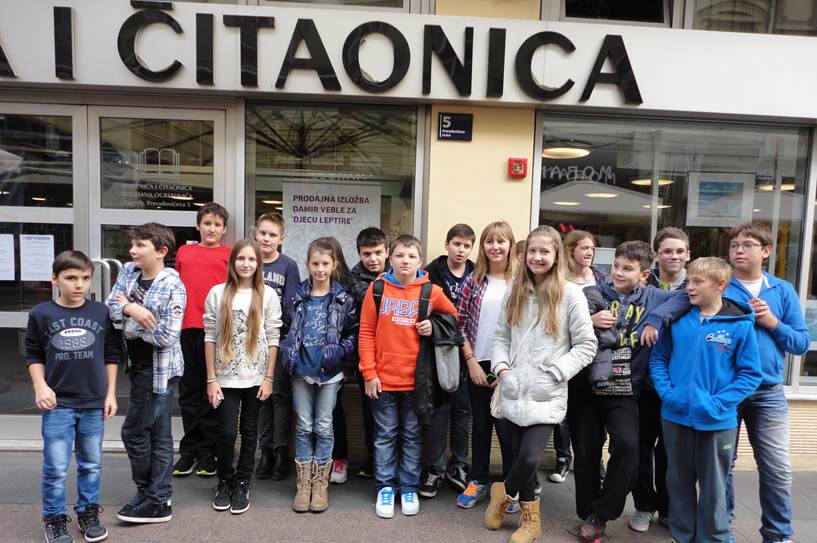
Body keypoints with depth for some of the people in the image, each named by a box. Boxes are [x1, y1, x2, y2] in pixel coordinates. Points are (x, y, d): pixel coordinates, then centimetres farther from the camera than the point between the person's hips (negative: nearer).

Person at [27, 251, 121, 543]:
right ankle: (55, 519, 22)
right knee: (55, 467, 3)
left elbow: (112, 354, 5)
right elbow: (34, 355, 6)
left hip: (94, 403, 1)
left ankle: (88, 512, 31)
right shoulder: (41, 314, -5)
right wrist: (40, 386, -9)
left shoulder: (101, 312, -2)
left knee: (91, 464, 13)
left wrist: (111, 393, 3)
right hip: (58, 404, -1)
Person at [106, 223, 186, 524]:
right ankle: (159, 501, 25)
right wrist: (131, 309, -22)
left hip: (158, 369, -8)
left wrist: (128, 315, -15)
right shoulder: (128, 271, 4)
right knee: (158, 434, 14)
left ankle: (149, 495, 20)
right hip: (140, 364, 8)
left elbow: (167, 337, -23)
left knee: (134, 431, 2)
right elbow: (109, 307, -2)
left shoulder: (173, 287, -20)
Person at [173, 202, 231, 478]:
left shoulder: (229, 254, 4)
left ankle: (208, 451, 16)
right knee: (189, 391, 10)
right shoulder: (184, 252, 14)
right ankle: (189, 449, 22)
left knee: (212, 391, 5)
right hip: (186, 327, 3)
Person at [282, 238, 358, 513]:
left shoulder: (343, 298, -3)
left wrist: (339, 351, -14)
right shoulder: (299, 295, 3)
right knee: (303, 427, 9)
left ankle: (321, 483, 20)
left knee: (323, 427, 7)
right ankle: (304, 483, 21)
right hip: (301, 370, 2)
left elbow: (354, 333, 0)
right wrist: (290, 354, 0)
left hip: (329, 372, -2)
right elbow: (288, 329, 12)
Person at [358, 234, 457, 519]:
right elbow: (366, 332, -2)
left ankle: (409, 487, 27)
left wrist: (435, 326, -5)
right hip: (383, 378, 0)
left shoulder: (431, 291, -2)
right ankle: (385, 487, 25)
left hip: (416, 378, 1)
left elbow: (453, 316, 15)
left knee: (412, 436, 13)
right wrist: (369, 373, -6)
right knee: (385, 435, 11)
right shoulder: (377, 288, -3)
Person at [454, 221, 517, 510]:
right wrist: (471, 361, -5)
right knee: (480, 424, 14)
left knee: (506, 427, 4)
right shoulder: (474, 280, 2)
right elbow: (460, 323, 2)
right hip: (477, 364, 2)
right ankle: (478, 481, 30)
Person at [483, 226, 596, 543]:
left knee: (530, 458, -11)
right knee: (520, 455, 10)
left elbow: (586, 346, -4)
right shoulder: (516, 292, 9)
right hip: (514, 390, 4)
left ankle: (504, 493, 22)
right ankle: (529, 517, 34)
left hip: (547, 395, -4)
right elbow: (501, 336, 13)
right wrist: (502, 367, -3)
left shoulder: (570, 294, -4)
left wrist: (554, 373, -12)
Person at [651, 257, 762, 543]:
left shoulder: (741, 325, -9)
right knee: (680, 481, 16)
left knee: (714, 487, 13)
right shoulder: (677, 319, -1)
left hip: (718, 421, -2)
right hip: (675, 416, 3)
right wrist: (666, 392, -9)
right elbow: (658, 358, 5)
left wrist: (718, 403, -16)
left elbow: (750, 374, -6)